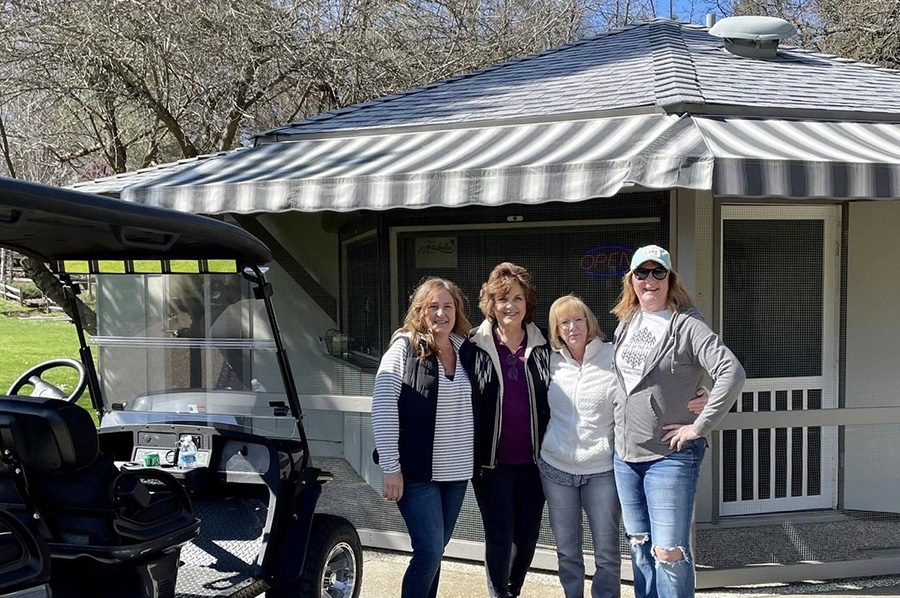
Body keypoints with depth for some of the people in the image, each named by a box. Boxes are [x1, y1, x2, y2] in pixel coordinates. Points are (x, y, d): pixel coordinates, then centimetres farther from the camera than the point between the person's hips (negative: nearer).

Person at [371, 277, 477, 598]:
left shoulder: (465, 351, 7)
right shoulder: (404, 348, -9)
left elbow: (476, 407, 16)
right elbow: (383, 407, -13)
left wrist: (476, 460, 10)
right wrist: (390, 466, -17)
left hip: (457, 471, 5)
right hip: (417, 471, -5)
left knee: (434, 550, 13)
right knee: (429, 552, -9)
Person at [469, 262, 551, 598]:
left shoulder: (542, 348, 4)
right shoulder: (476, 347, -4)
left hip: (532, 458, 3)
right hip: (492, 459, -3)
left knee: (528, 533, 12)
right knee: (499, 535, 1)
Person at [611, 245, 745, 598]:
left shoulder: (686, 325, -13)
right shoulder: (626, 322, 8)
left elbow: (732, 373, -23)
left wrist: (699, 427, -21)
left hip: (669, 457, -7)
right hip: (625, 453, 7)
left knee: (668, 552, -4)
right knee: (639, 547, 15)